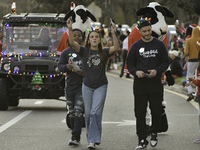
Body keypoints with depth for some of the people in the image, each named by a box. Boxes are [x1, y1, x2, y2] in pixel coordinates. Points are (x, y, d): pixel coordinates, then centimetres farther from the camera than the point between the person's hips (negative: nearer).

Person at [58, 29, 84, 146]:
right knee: (72, 113, 8)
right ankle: (75, 137, 17)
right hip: (70, 85, 4)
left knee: (78, 111, -13)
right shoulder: (66, 52, 10)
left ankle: (76, 137, -16)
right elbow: (60, 66, 6)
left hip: (82, 85, -3)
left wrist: (84, 72, -15)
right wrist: (66, 67, -16)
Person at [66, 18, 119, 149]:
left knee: (95, 112, -11)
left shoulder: (104, 53, 2)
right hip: (87, 85, 2)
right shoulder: (84, 51, 2)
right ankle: (91, 138, 18)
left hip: (101, 86, -2)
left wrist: (113, 33, -26)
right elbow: (72, 43, -12)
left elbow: (116, 48, -14)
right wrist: (70, 29, -27)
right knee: (88, 113, 6)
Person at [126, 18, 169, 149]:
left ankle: (154, 133, 26)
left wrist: (157, 71, -12)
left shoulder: (159, 44, 5)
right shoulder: (136, 46, 6)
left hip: (155, 83, 0)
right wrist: (136, 72, -12)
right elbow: (130, 64, 9)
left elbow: (165, 63, 6)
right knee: (140, 113, -2)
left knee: (156, 111, 3)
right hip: (140, 84, 0)